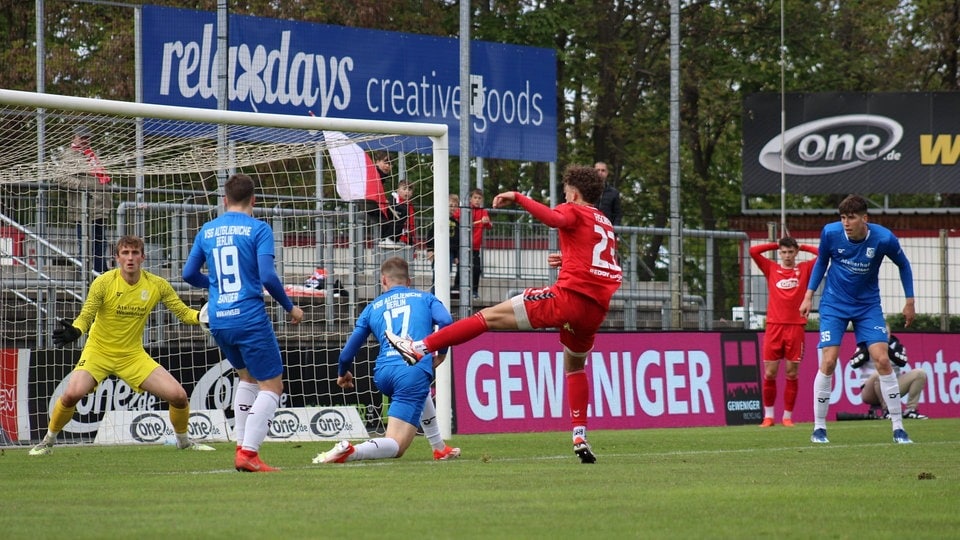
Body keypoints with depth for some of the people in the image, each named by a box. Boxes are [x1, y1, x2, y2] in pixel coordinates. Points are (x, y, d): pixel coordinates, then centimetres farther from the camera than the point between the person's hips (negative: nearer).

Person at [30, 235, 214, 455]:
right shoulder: (104, 283, -15)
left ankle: (183, 440, 21)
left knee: (178, 395, -9)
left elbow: (184, 313, -2)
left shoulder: (157, 285, -7)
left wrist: (204, 316, -23)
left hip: (133, 355, 3)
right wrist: (74, 331, -37)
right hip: (98, 352, -3)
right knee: (72, 394, -28)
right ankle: (48, 441, -2)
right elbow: (86, 317, -15)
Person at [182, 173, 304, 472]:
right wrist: (290, 307, 0)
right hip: (250, 319, -6)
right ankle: (248, 453, -13)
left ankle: (241, 446, 18)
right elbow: (267, 276, -14)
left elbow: (189, 273, 15)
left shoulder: (207, 231, 10)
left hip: (218, 321, 6)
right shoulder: (258, 229, -6)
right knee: (272, 386, 1)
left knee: (248, 377, 25)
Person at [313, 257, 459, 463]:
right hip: (415, 371, -4)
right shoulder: (424, 298, 18)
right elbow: (446, 321, -3)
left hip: (383, 373, 4)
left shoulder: (372, 307, 22)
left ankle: (440, 448, 37)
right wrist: (442, 353, 15)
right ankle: (349, 451, -34)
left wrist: (343, 374, 45)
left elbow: (348, 352, 24)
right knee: (395, 446, -6)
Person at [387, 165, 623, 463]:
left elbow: (554, 218, -21)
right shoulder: (606, 224, 25)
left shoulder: (575, 212, 4)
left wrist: (517, 198, -17)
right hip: (596, 308, 7)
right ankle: (580, 438, 18)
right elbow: (613, 271, 35)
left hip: (568, 296, -7)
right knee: (575, 367, 28)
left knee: (491, 316, -5)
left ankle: (419, 348, -9)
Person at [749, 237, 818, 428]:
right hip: (774, 326, 0)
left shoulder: (804, 269, 9)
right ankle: (768, 416, 8)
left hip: (796, 326, 0)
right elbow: (753, 251, 4)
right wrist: (775, 245, 10)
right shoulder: (771, 269, 10)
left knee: (792, 373, 1)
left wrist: (802, 247, 11)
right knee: (769, 373, -1)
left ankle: (787, 416, 9)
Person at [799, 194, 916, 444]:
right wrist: (809, 295, 3)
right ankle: (819, 428, 2)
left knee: (882, 360, -10)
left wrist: (909, 301, 4)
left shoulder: (884, 238, -17)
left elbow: (903, 265, 3)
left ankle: (898, 428, -2)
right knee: (828, 362, -10)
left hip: (868, 306, 0)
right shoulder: (830, 233, -15)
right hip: (834, 305, 0)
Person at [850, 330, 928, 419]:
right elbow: (853, 363, -14)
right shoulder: (865, 346, 1)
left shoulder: (895, 344, 9)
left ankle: (910, 410, -10)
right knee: (879, 374, -38)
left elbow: (902, 362, -9)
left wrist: (887, 349, -20)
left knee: (920, 374, -10)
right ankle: (887, 411, -25)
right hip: (869, 391, -4)